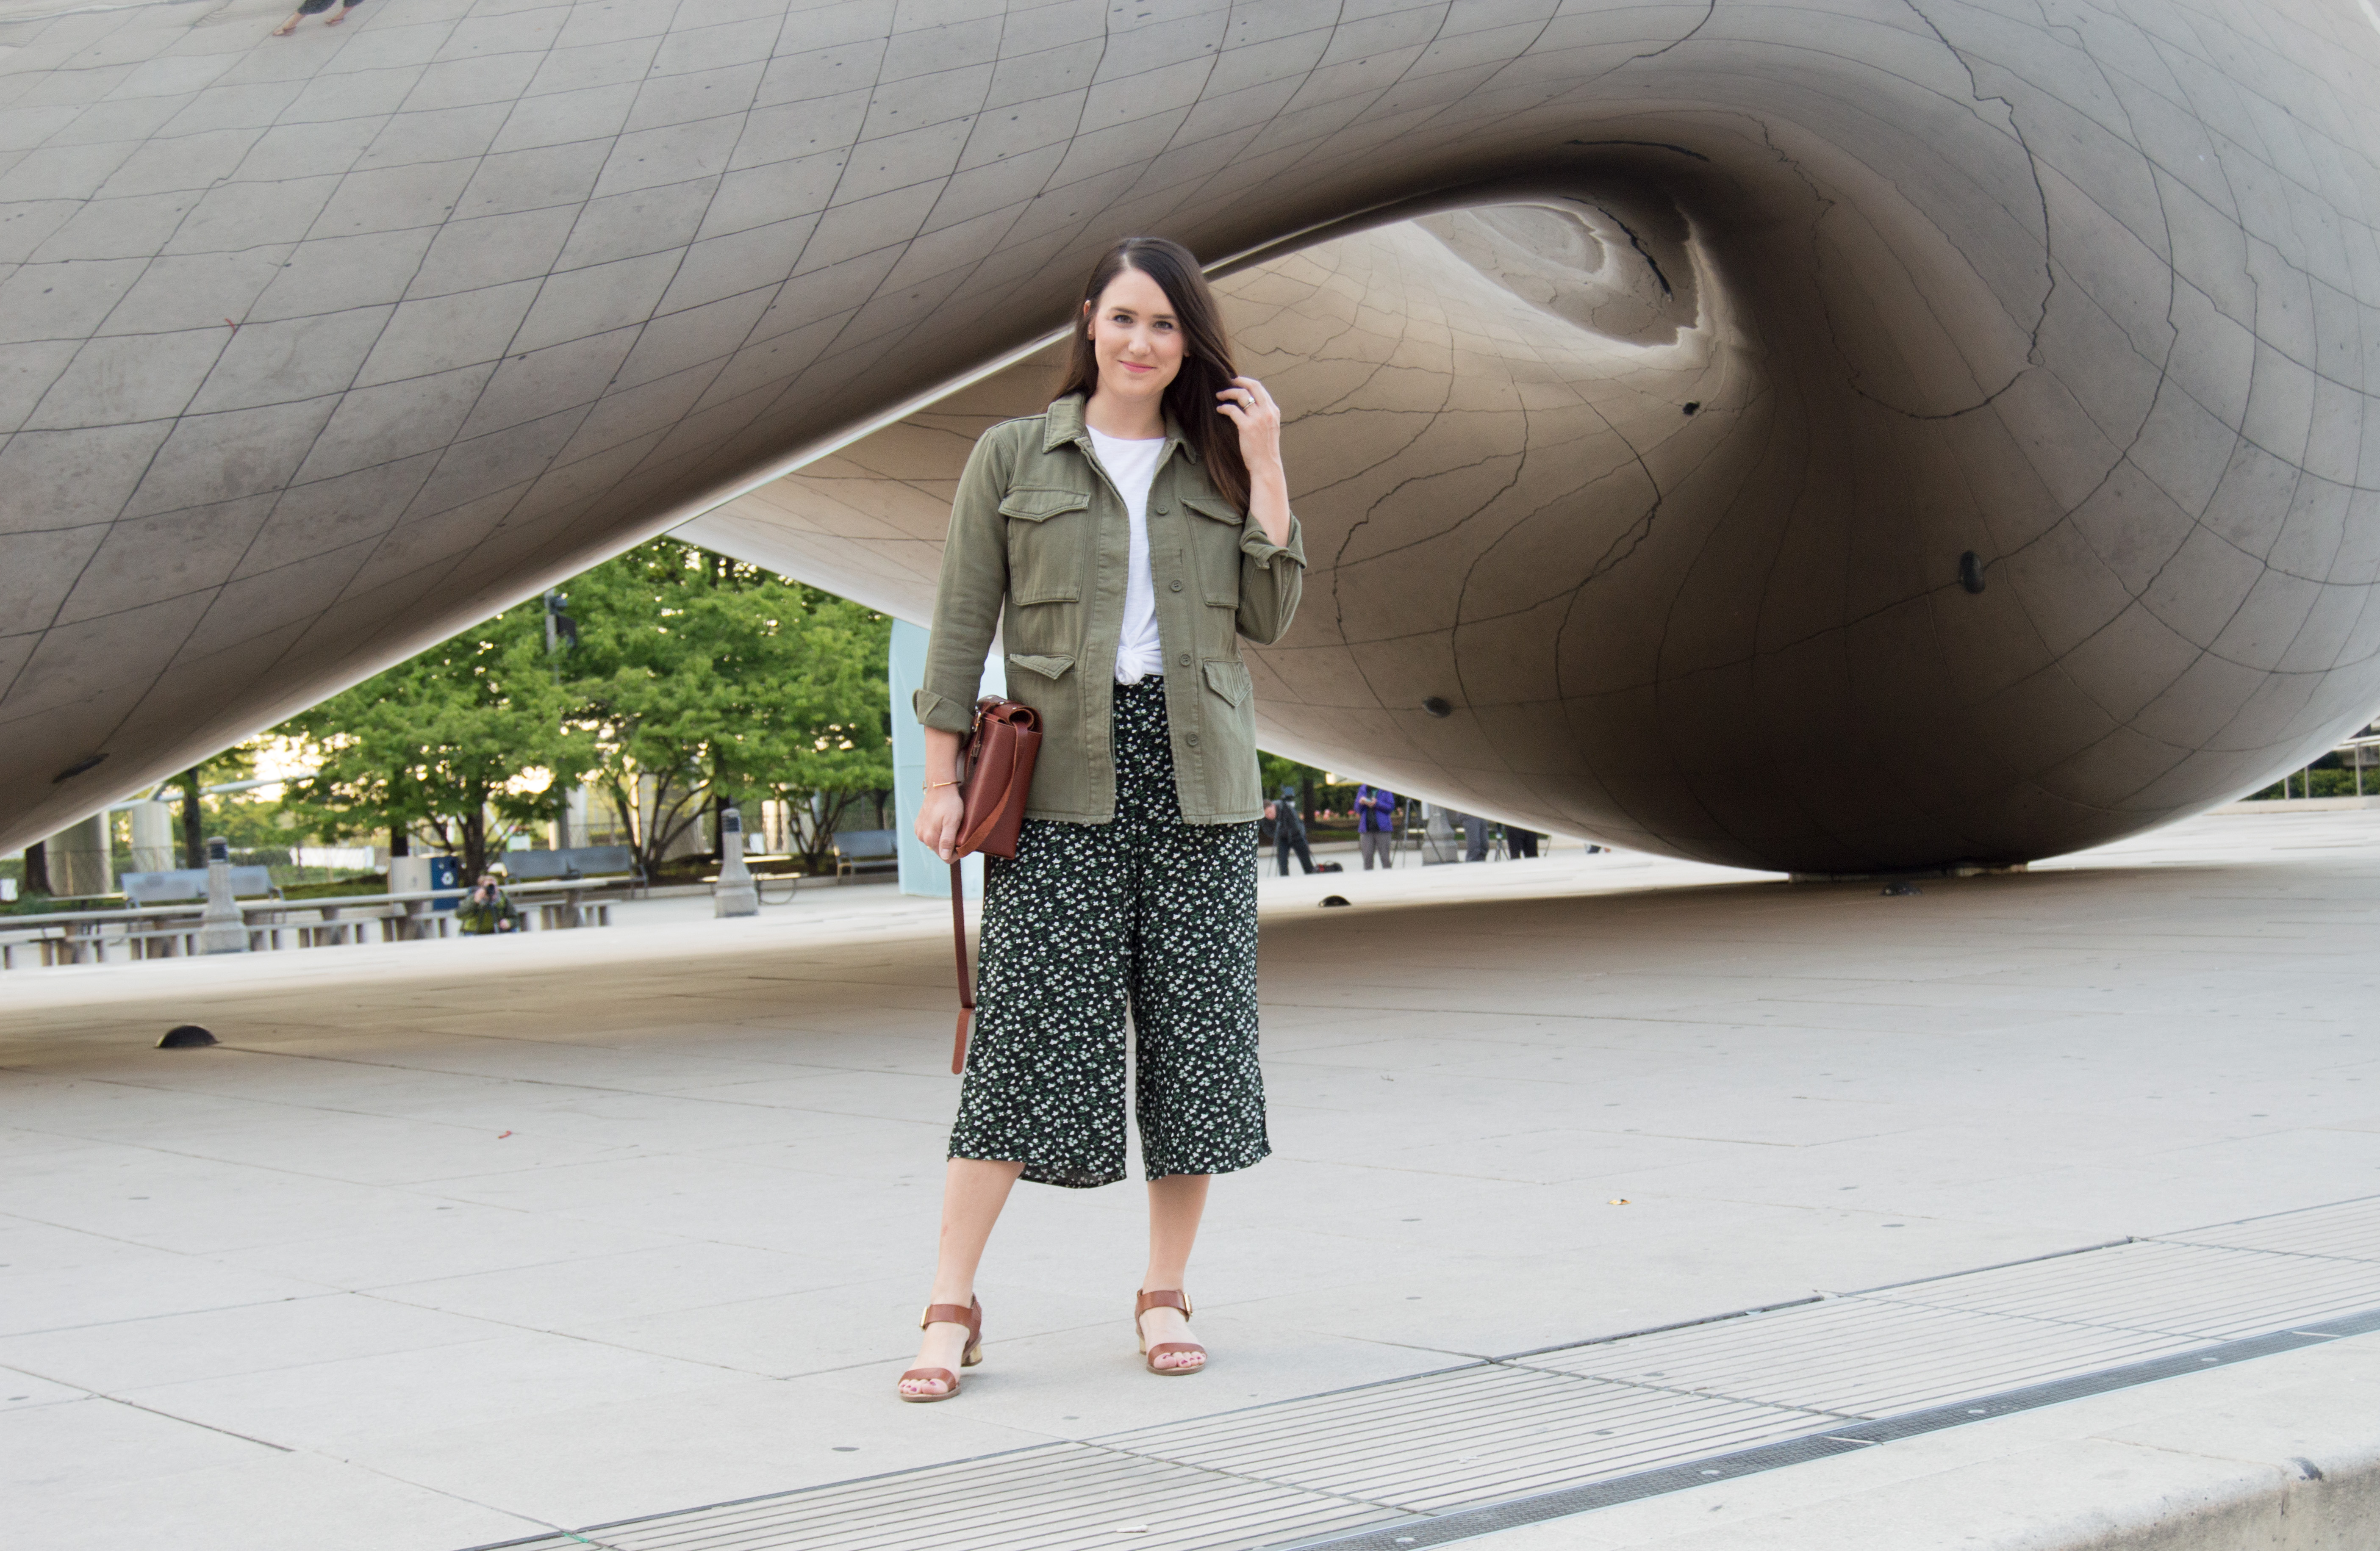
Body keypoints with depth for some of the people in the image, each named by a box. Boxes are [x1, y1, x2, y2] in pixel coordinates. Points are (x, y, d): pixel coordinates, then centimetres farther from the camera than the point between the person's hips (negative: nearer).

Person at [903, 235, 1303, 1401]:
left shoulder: (1218, 463, 13)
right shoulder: (1013, 458, 6)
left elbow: (1268, 616, 4)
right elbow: (962, 623, 3)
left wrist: (1266, 472, -3)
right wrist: (941, 776, -3)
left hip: (1195, 777, 3)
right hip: (1062, 779, -3)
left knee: (1197, 1023, 3)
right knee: (1029, 1022, -8)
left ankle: (1165, 1294, 14)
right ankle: (952, 1307, -3)